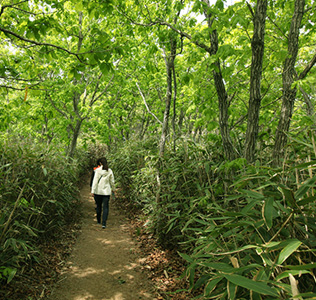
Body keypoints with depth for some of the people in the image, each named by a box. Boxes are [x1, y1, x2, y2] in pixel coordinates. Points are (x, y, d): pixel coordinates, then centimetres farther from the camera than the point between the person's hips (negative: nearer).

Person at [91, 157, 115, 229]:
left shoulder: (98, 170, -7)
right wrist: (113, 189, 24)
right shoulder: (110, 171, 0)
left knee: (98, 206, 16)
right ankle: (104, 223, -7)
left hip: (98, 191, -1)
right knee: (105, 207, 2)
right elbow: (112, 182, 7)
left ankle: (98, 221, 30)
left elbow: (95, 180, -10)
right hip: (106, 191, 1)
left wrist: (93, 190, -9)